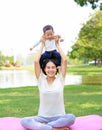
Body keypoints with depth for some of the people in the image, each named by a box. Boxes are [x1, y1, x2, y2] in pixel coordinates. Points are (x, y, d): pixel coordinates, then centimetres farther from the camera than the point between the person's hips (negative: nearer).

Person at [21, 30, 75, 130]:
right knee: (24, 121, -29)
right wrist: (42, 45, 4)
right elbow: (36, 61, -6)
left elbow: (64, 60, -5)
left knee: (71, 117, -35)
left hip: (59, 117, 0)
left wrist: (57, 45, 6)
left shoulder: (60, 79, 3)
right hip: (42, 117, 1)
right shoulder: (41, 80, 3)